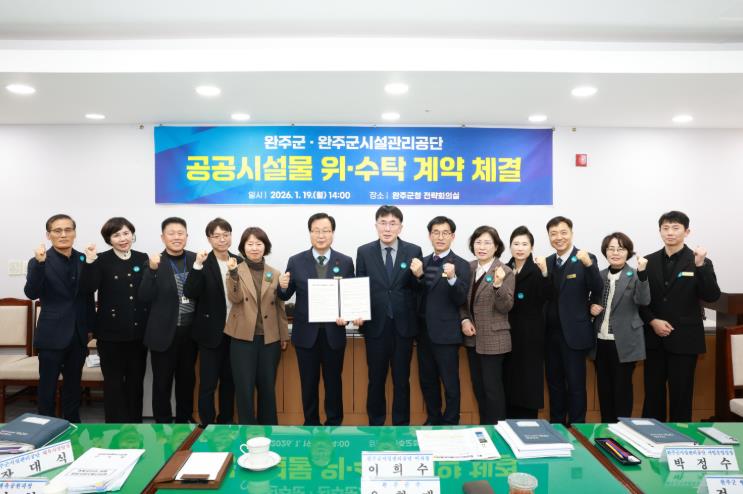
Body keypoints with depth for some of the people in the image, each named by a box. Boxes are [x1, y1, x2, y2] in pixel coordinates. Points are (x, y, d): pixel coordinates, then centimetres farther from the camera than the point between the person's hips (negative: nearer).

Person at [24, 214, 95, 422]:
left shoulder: (83, 259, 4)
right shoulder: (40, 262, -7)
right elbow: (31, 293, -21)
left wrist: (91, 327, 11)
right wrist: (39, 263, -33)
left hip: (78, 335, 4)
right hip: (52, 335, -4)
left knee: (73, 384, 15)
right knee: (48, 386, 7)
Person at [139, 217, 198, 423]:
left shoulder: (195, 259, 1)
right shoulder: (154, 262, -6)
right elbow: (145, 297, -13)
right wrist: (152, 269, -25)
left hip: (190, 330, 3)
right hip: (165, 332, -3)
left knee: (187, 379, 17)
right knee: (162, 382, 9)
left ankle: (185, 419, 34)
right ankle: (163, 423, 25)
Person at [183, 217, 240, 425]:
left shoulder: (239, 262, 4)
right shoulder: (203, 263, -8)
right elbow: (189, 293, -20)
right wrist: (197, 265, -29)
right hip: (211, 332, -4)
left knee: (229, 380, 16)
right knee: (208, 383, 2)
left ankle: (226, 421, 31)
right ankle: (207, 424, 15)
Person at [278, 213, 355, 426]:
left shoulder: (345, 262, -1)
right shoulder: (296, 261, -1)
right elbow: (285, 296, 3)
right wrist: (283, 286, -19)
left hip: (334, 333, 0)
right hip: (306, 333, 0)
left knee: (333, 382, 13)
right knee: (308, 383, 12)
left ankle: (334, 424, 30)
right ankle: (311, 424, 29)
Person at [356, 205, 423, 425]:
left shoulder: (414, 251, 0)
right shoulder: (364, 252, 2)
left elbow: (419, 289, 0)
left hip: (403, 325, 0)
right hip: (375, 325, 1)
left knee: (402, 380, 11)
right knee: (376, 380, 12)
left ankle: (401, 425, 26)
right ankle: (375, 424, 29)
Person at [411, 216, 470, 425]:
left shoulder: (461, 265, -8)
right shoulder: (423, 262, 9)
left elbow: (461, 300, -17)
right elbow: (417, 296, 5)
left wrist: (452, 278, -34)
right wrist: (417, 275, -13)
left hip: (446, 333, -6)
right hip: (424, 332, 6)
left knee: (450, 383, 4)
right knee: (427, 381, 16)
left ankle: (450, 424, 19)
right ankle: (432, 420, 32)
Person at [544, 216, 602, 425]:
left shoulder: (585, 259, -7)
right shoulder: (547, 261, 9)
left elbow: (597, 289, -20)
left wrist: (588, 264, -35)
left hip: (573, 333, -5)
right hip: (551, 333, 6)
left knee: (576, 384, 3)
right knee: (554, 383, 15)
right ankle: (555, 426, 28)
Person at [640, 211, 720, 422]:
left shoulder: (699, 262, -2)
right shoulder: (649, 261, 6)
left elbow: (712, 296, -13)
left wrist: (701, 265, -23)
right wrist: (652, 321, -8)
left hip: (684, 339, -2)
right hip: (655, 337, 3)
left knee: (681, 394, 5)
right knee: (652, 392, 9)